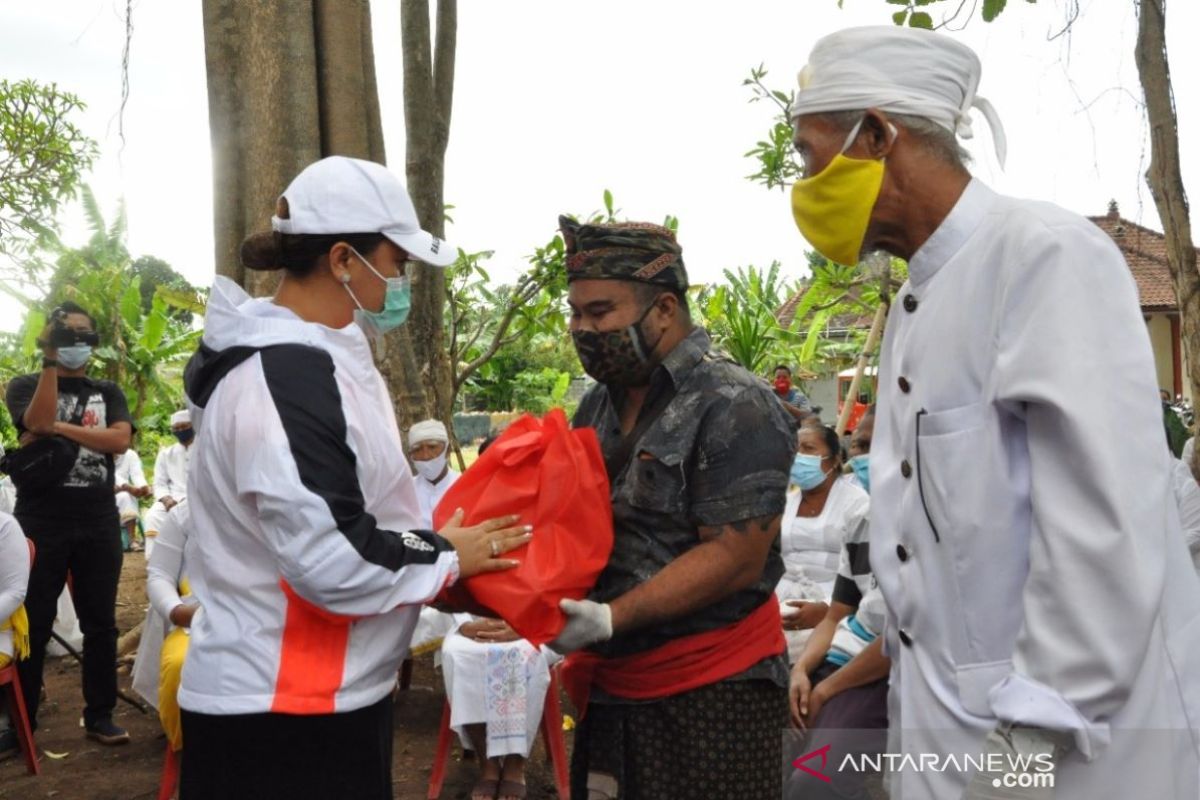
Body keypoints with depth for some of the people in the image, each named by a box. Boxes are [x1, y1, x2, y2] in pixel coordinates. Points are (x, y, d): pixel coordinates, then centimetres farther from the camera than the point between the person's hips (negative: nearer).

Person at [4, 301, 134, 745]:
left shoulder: (107, 393, 11)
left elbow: (119, 440, -7)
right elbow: (39, 424, -16)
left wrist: (60, 429, -13)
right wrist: (51, 363, -16)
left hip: (98, 523, 2)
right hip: (40, 520, -2)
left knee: (100, 623, 6)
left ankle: (99, 716, 15)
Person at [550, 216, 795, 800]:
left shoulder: (733, 408, -14)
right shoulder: (596, 407, 9)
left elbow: (734, 558, -20)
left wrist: (610, 619, -25)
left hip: (712, 690, -6)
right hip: (609, 685, 7)